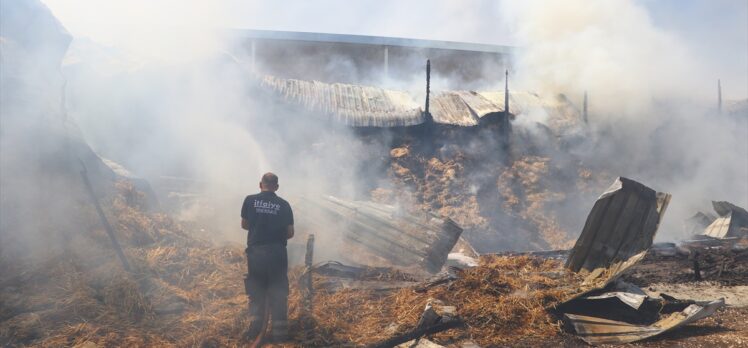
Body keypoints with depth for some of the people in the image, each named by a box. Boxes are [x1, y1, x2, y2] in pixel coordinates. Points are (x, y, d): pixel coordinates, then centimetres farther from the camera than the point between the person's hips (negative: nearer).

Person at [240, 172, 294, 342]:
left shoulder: (250, 200, 0)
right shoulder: (284, 205, -1)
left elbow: (244, 224, 11)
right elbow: (290, 233, 2)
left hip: (255, 251, 0)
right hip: (277, 253, 0)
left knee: (255, 290, 16)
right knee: (278, 292, 9)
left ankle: (255, 326, 13)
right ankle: (279, 330, 9)